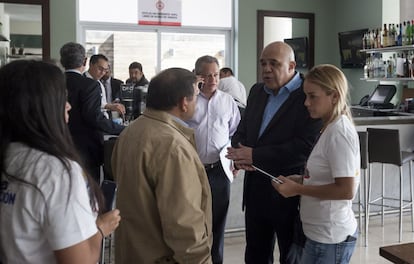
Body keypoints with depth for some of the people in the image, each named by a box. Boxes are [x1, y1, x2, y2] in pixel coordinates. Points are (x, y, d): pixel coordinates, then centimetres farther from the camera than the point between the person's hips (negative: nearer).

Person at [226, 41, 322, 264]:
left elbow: (305, 146, -24)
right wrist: (240, 154, -10)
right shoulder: (257, 91, 10)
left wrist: (255, 156, -22)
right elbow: (242, 130, 13)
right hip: (256, 189, 7)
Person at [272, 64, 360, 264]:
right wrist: (301, 180, 3)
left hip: (330, 237, -9)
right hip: (321, 232, 9)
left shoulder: (339, 132, -19)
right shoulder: (331, 128, 9)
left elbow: (346, 190, -24)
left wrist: (297, 189, -18)